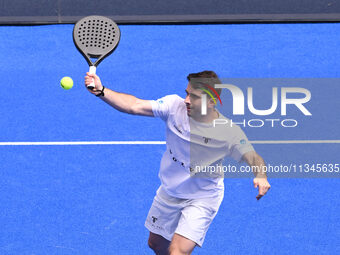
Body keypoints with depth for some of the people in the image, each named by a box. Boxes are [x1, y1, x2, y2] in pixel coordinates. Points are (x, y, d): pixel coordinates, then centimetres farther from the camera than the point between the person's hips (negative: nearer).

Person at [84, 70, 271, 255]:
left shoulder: (229, 132, -25)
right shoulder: (175, 105, -19)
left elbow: (253, 158, -18)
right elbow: (134, 106, -22)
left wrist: (260, 176, -41)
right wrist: (101, 91, -35)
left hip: (201, 200, -5)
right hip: (168, 192, 5)